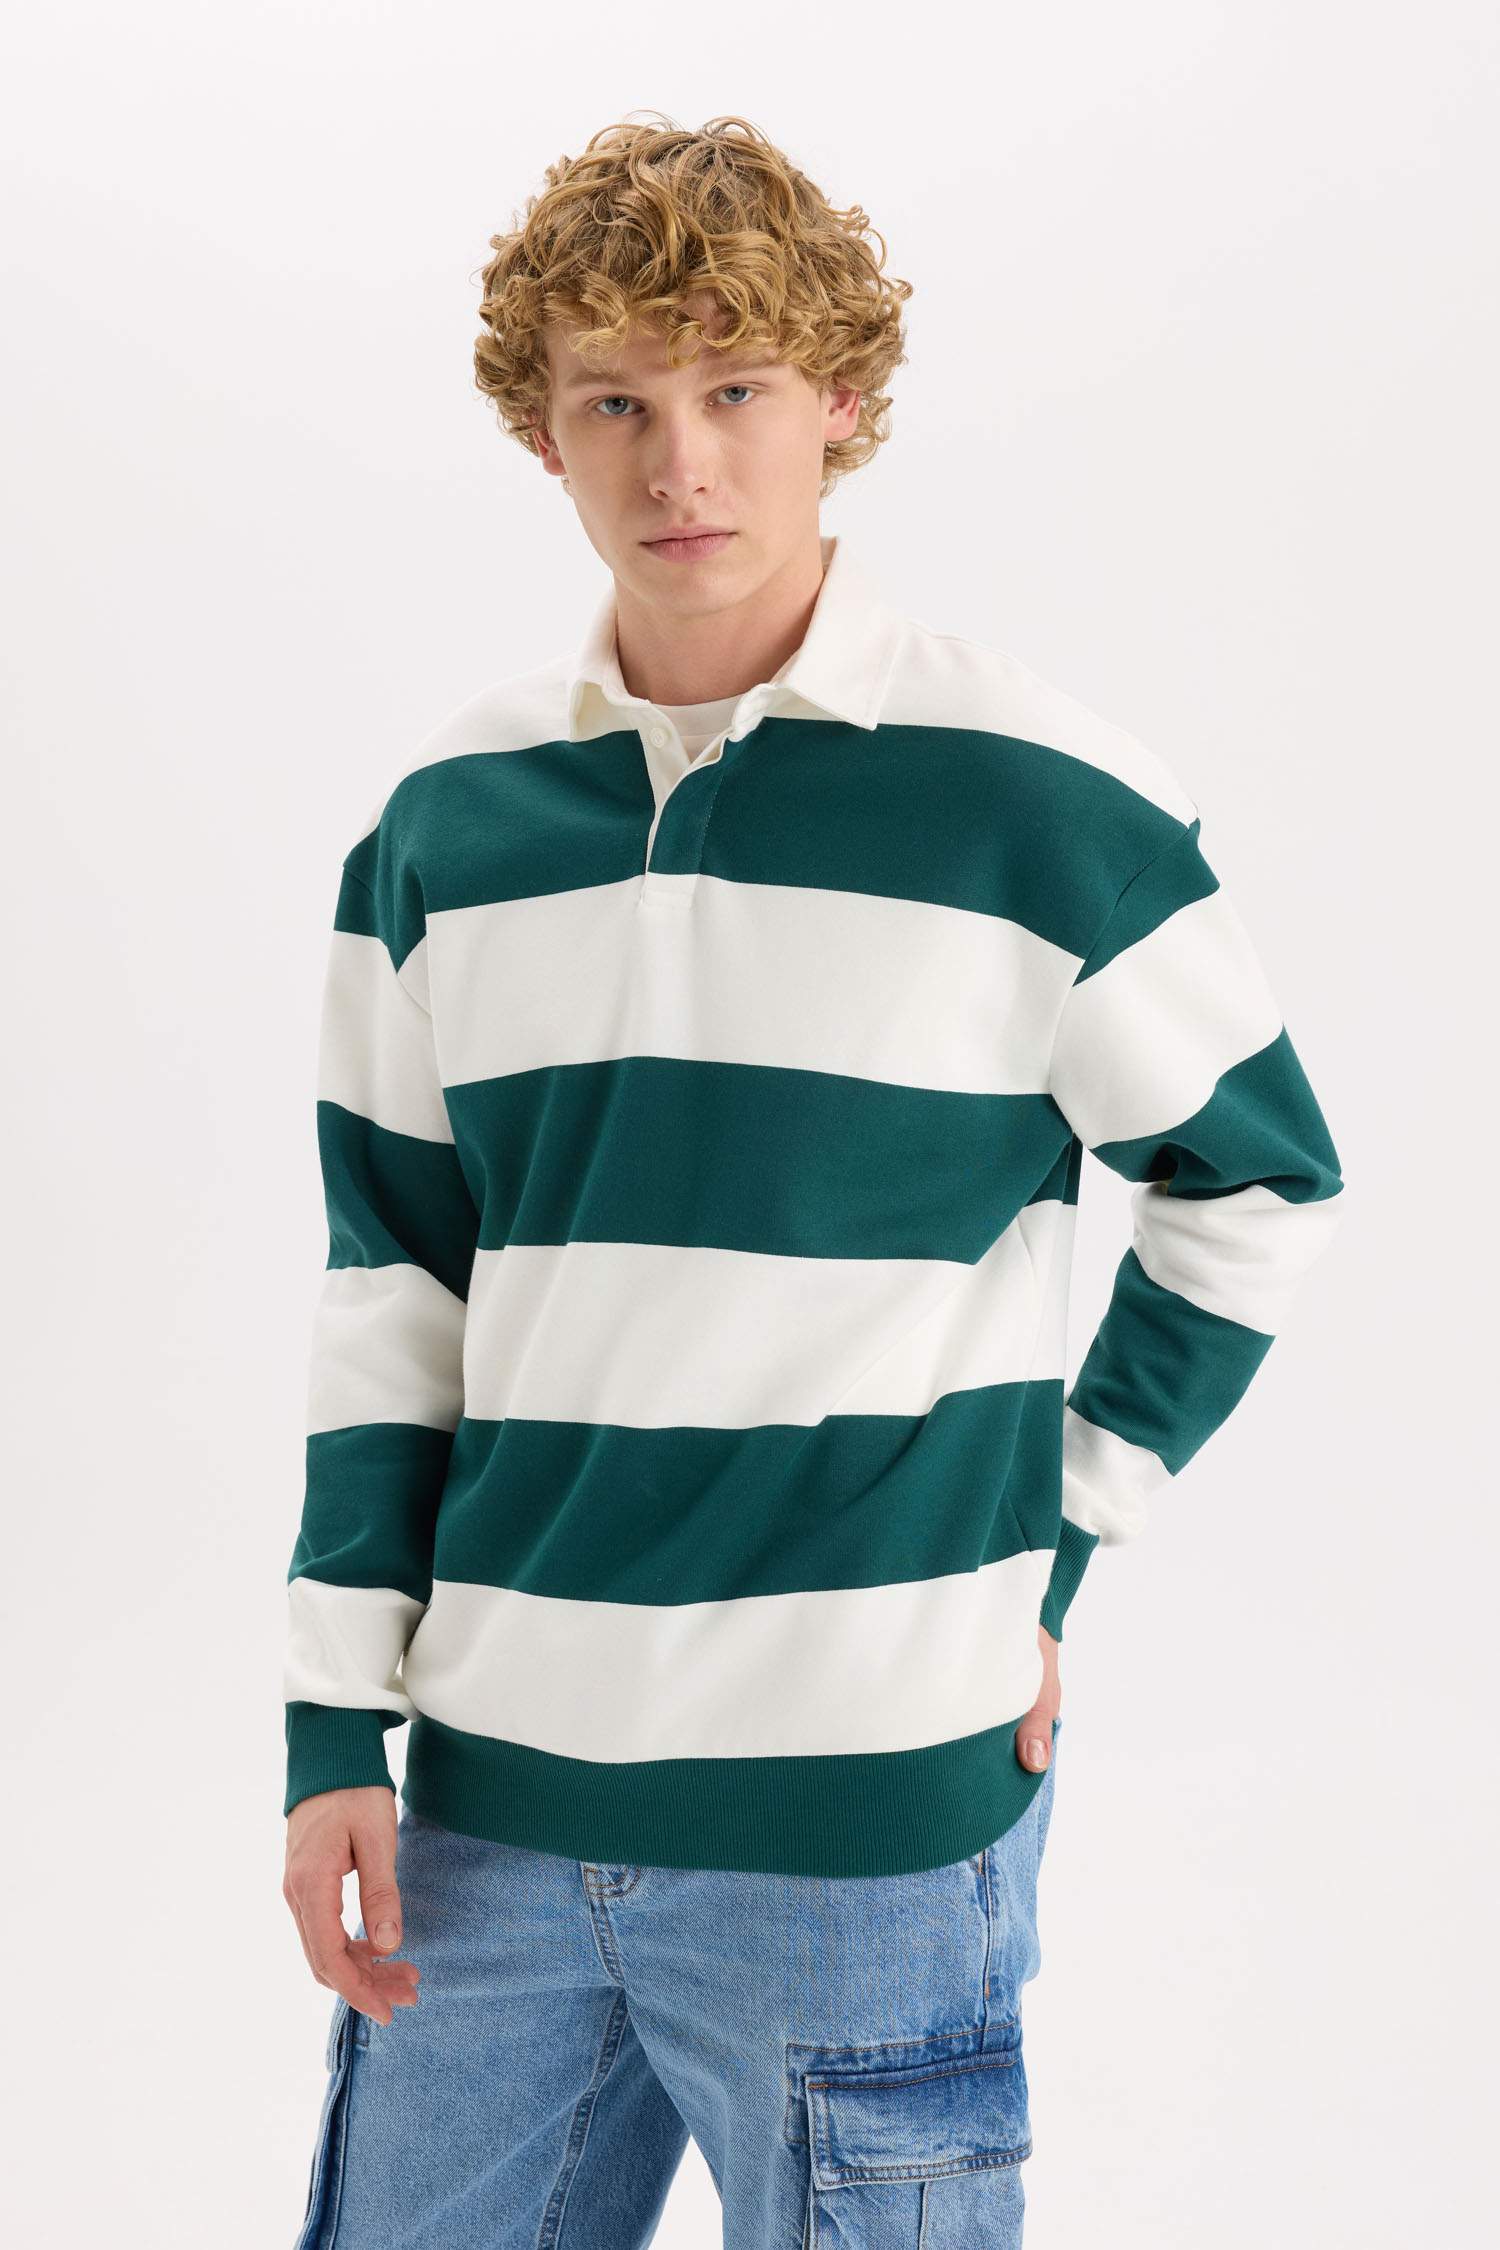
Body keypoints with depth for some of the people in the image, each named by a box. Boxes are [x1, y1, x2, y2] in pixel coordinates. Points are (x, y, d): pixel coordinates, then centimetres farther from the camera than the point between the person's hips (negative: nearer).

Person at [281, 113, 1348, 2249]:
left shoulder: (1042, 802, -8)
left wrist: (1051, 1552, -1)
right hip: (488, 1796, 4)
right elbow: (392, 1281, 8)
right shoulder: (444, 818, 4)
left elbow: (1263, 1184, 3)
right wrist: (334, 1728, 5)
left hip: (868, 1810, -3)